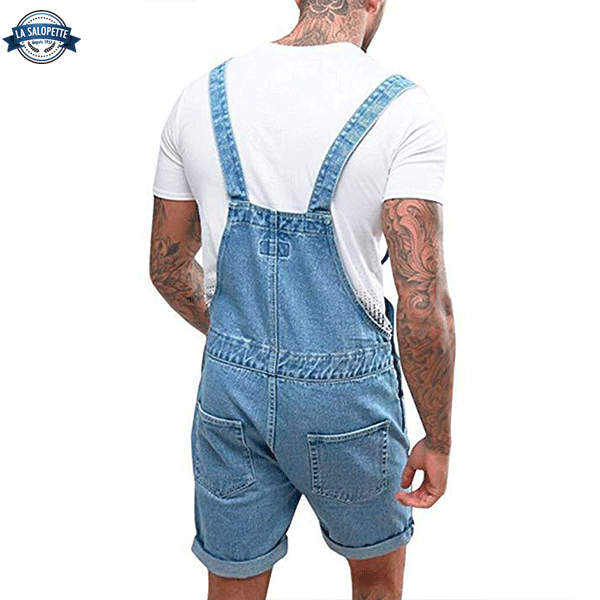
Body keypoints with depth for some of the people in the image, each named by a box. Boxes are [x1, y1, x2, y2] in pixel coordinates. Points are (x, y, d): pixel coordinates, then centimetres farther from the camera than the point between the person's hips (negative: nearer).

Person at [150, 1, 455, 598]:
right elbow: (423, 307, -21)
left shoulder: (203, 95, -2)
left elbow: (167, 266, 6)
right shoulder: (402, 110, -15)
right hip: (346, 393, -3)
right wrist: (438, 441, -6)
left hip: (229, 390, 4)